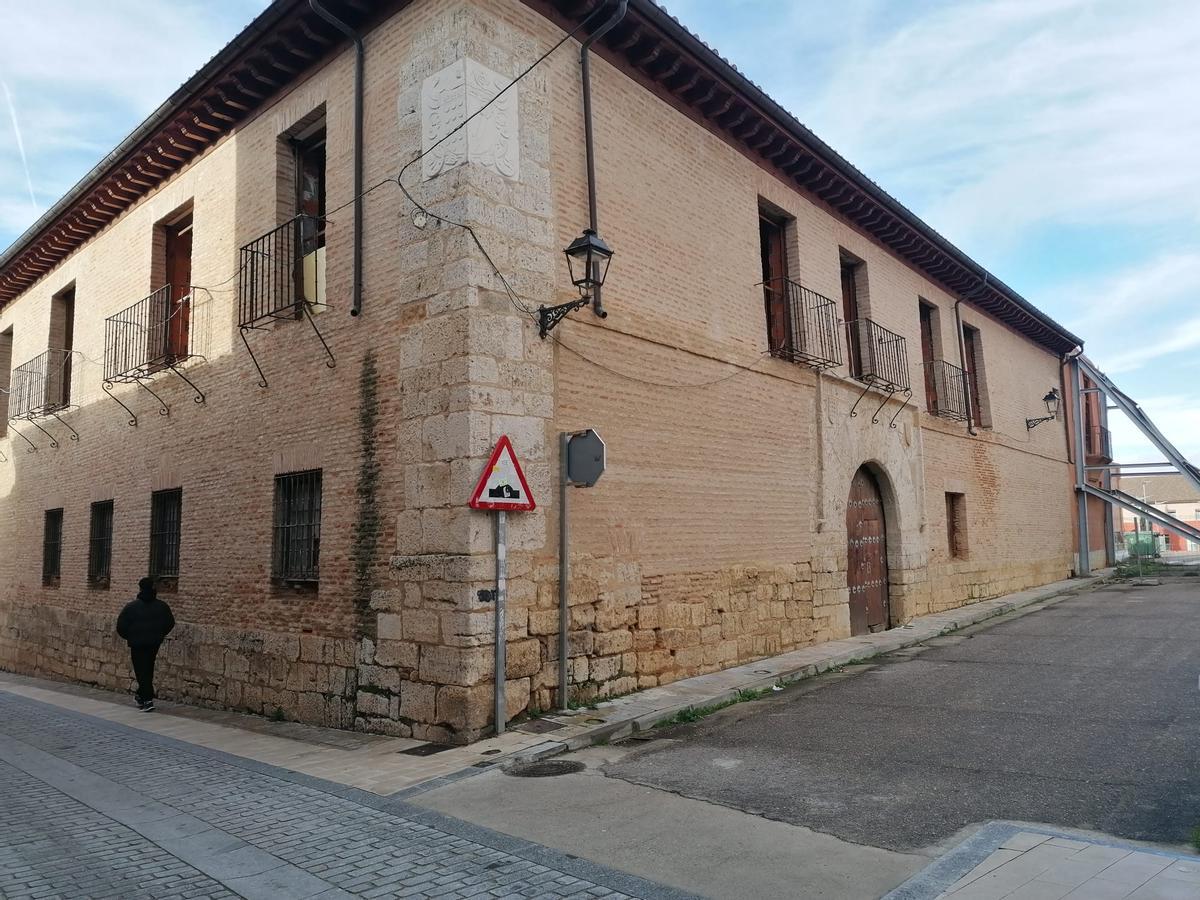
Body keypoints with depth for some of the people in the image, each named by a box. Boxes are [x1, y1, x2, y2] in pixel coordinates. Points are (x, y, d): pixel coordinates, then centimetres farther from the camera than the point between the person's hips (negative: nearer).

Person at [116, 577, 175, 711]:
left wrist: (127, 636, 12)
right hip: (154, 643, 4)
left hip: (137, 643, -4)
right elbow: (170, 623, 8)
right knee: (148, 670, 18)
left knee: (141, 671, -1)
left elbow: (121, 626, -6)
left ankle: (148, 700, -11)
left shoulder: (131, 606, -9)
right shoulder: (162, 606, 0)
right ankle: (142, 696, 29)